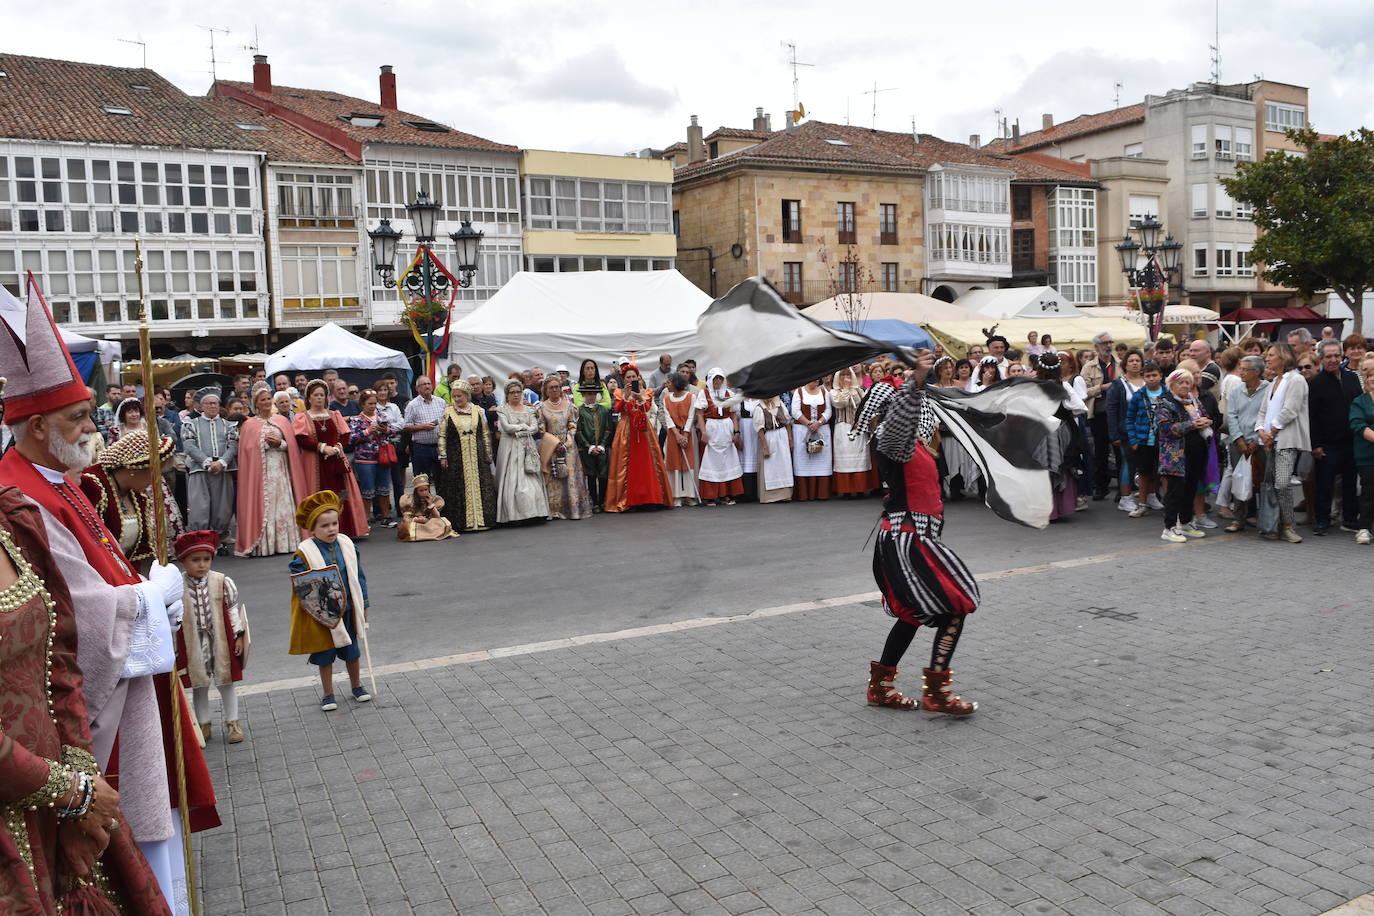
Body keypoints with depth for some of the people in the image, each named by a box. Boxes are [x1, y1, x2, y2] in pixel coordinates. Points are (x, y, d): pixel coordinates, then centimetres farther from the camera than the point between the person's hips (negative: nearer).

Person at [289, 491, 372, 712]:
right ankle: (327, 694, 27)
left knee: (351, 651, 17)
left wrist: (363, 604, 4)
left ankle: (357, 686, 36)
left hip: (348, 609, 3)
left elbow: (358, 576, 2)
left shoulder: (347, 545, -4)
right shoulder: (305, 553, -16)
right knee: (325, 655, 11)